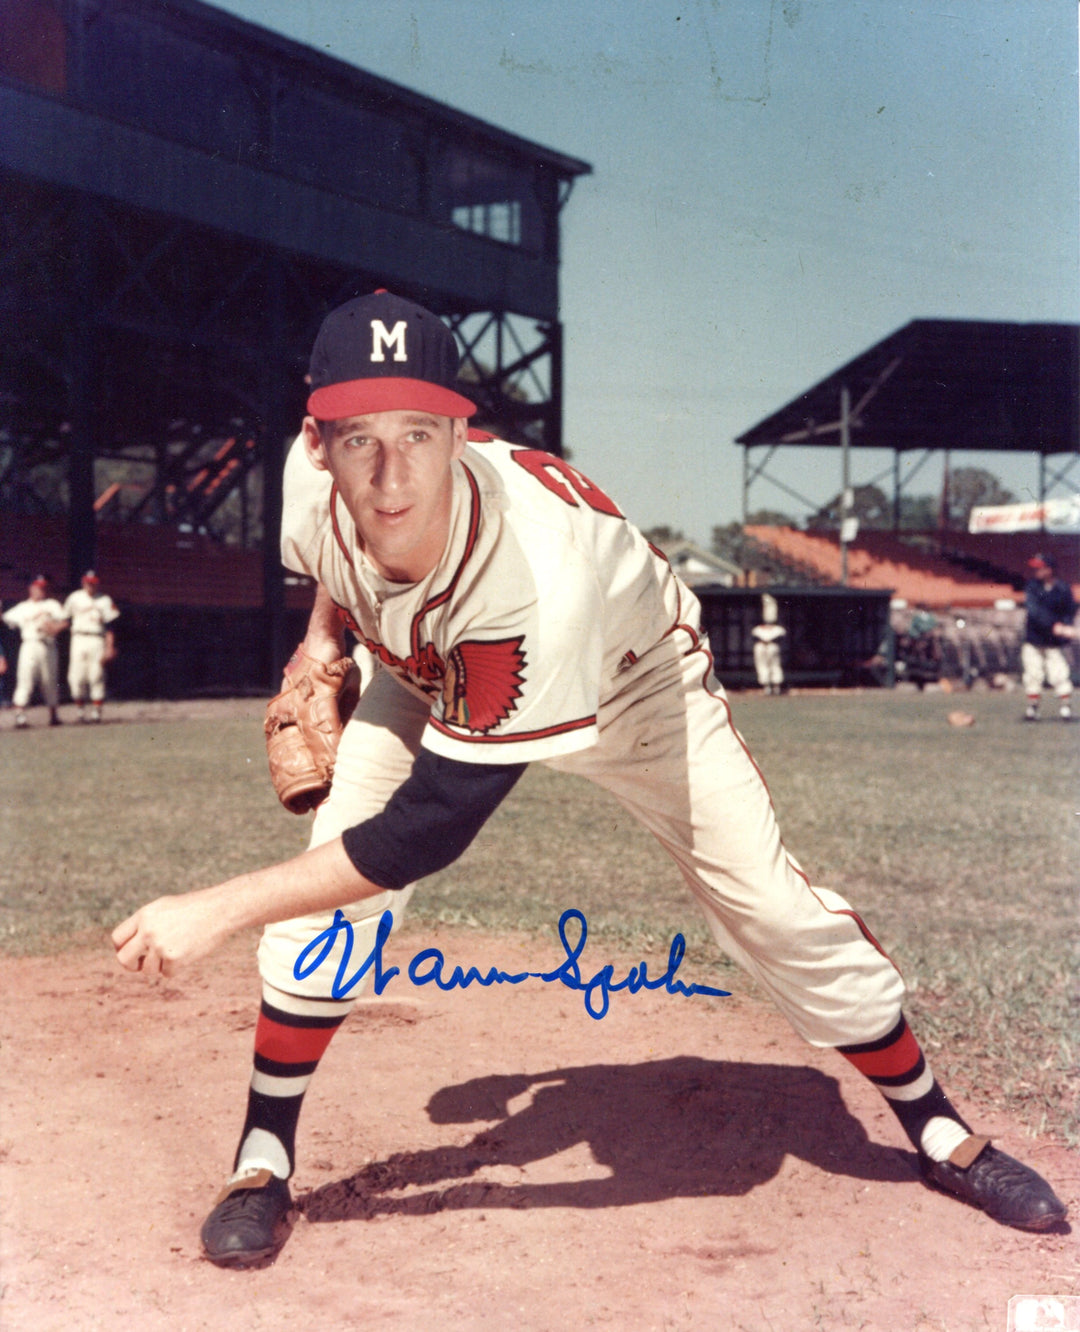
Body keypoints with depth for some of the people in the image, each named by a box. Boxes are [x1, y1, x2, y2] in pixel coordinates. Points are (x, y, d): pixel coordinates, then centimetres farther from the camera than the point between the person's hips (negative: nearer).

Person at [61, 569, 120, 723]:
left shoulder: (105, 600, 5)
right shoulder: (74, 598, 11)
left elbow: (109, 626, 1)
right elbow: (66, 619, 15)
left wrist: (110, 647, -6)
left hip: (97, 640, -2)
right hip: (78, 639, 2)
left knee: (97, 676, -4)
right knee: (76, 677, -5)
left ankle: (97, 710, 4)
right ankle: (82, 709, 9)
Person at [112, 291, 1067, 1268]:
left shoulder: (537, 576, -47)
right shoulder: (314, 478, -30)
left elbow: (430, 828, -44)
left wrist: (218, 910, -43)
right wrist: (321, 649, -8)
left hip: (632, 684, -4)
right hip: (434, 683, 4)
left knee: (780, 914, -8)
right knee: (328, 882, -16)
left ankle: (937, 1128, 16)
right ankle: (264, 1160, 2)